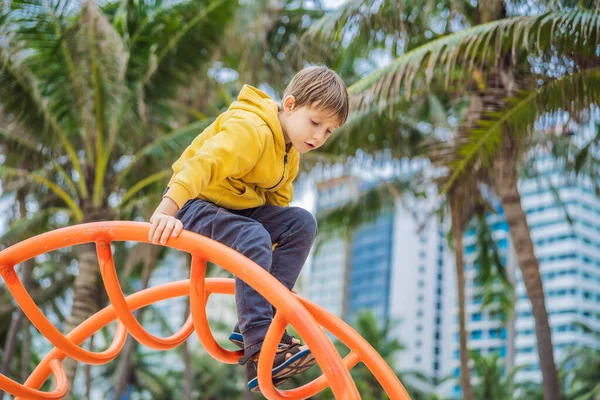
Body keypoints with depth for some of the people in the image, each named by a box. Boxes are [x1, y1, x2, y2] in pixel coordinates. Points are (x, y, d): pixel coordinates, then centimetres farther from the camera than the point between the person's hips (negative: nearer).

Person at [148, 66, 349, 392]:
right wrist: (168, 209, -49)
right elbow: (203, 164, -37)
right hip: (196, 203, -9)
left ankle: (255, 323, -12)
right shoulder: (250, 129, -25)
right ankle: (259, 350, -31)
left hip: (239, 206, 9)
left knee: (302, 223, -10)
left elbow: (277, 201, 12)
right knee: (253, 240, -34)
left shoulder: (290, 155, 7)